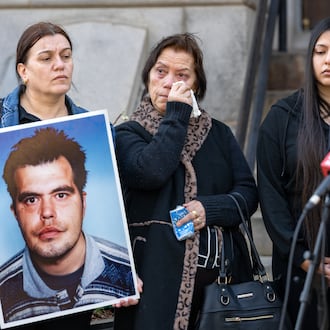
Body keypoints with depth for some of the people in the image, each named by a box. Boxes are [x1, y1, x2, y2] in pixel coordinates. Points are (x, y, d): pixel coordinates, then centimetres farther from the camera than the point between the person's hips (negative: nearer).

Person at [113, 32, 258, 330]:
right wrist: (176, 116, -9)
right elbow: (151, 172, -18)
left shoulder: (218, 134, 15)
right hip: (159, 276, -4)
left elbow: (248, 193, 7)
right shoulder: (128, 134, 4)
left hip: (221, 271, 4)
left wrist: (209, 208, -12)